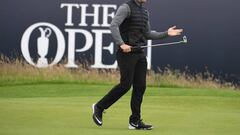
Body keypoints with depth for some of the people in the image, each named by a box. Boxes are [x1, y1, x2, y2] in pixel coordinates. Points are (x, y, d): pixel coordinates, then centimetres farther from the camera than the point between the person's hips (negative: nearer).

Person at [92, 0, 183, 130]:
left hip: (140, 52, 8)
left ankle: (135, 121, 6)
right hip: (127, 52, -8)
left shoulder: (144, 12, 17)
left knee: (140, 86, 2)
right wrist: (121, 44, -29)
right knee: (125, 85, -11)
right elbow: (113, 25, -21)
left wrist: (166, 34, 12)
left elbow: (148, 34, 22)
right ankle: (99, 107, 4)